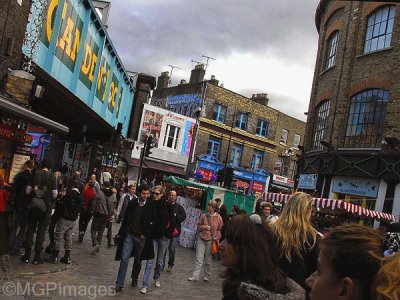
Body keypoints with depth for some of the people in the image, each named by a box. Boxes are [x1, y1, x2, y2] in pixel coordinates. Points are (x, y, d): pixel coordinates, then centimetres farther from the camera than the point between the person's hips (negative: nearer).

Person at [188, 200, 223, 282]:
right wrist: (203, 227, -9)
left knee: (208, 260, 9)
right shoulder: (204, 216, 3)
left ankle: (206, 275, 24)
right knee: (199, 259, -1)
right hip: (201, 239, 1)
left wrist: (216, 238, -8)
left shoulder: (218, 218, -2)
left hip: (210, 241, -1)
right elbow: (198, 227, 11)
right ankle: (195, 276, 1)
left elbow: (220, 230, 5)